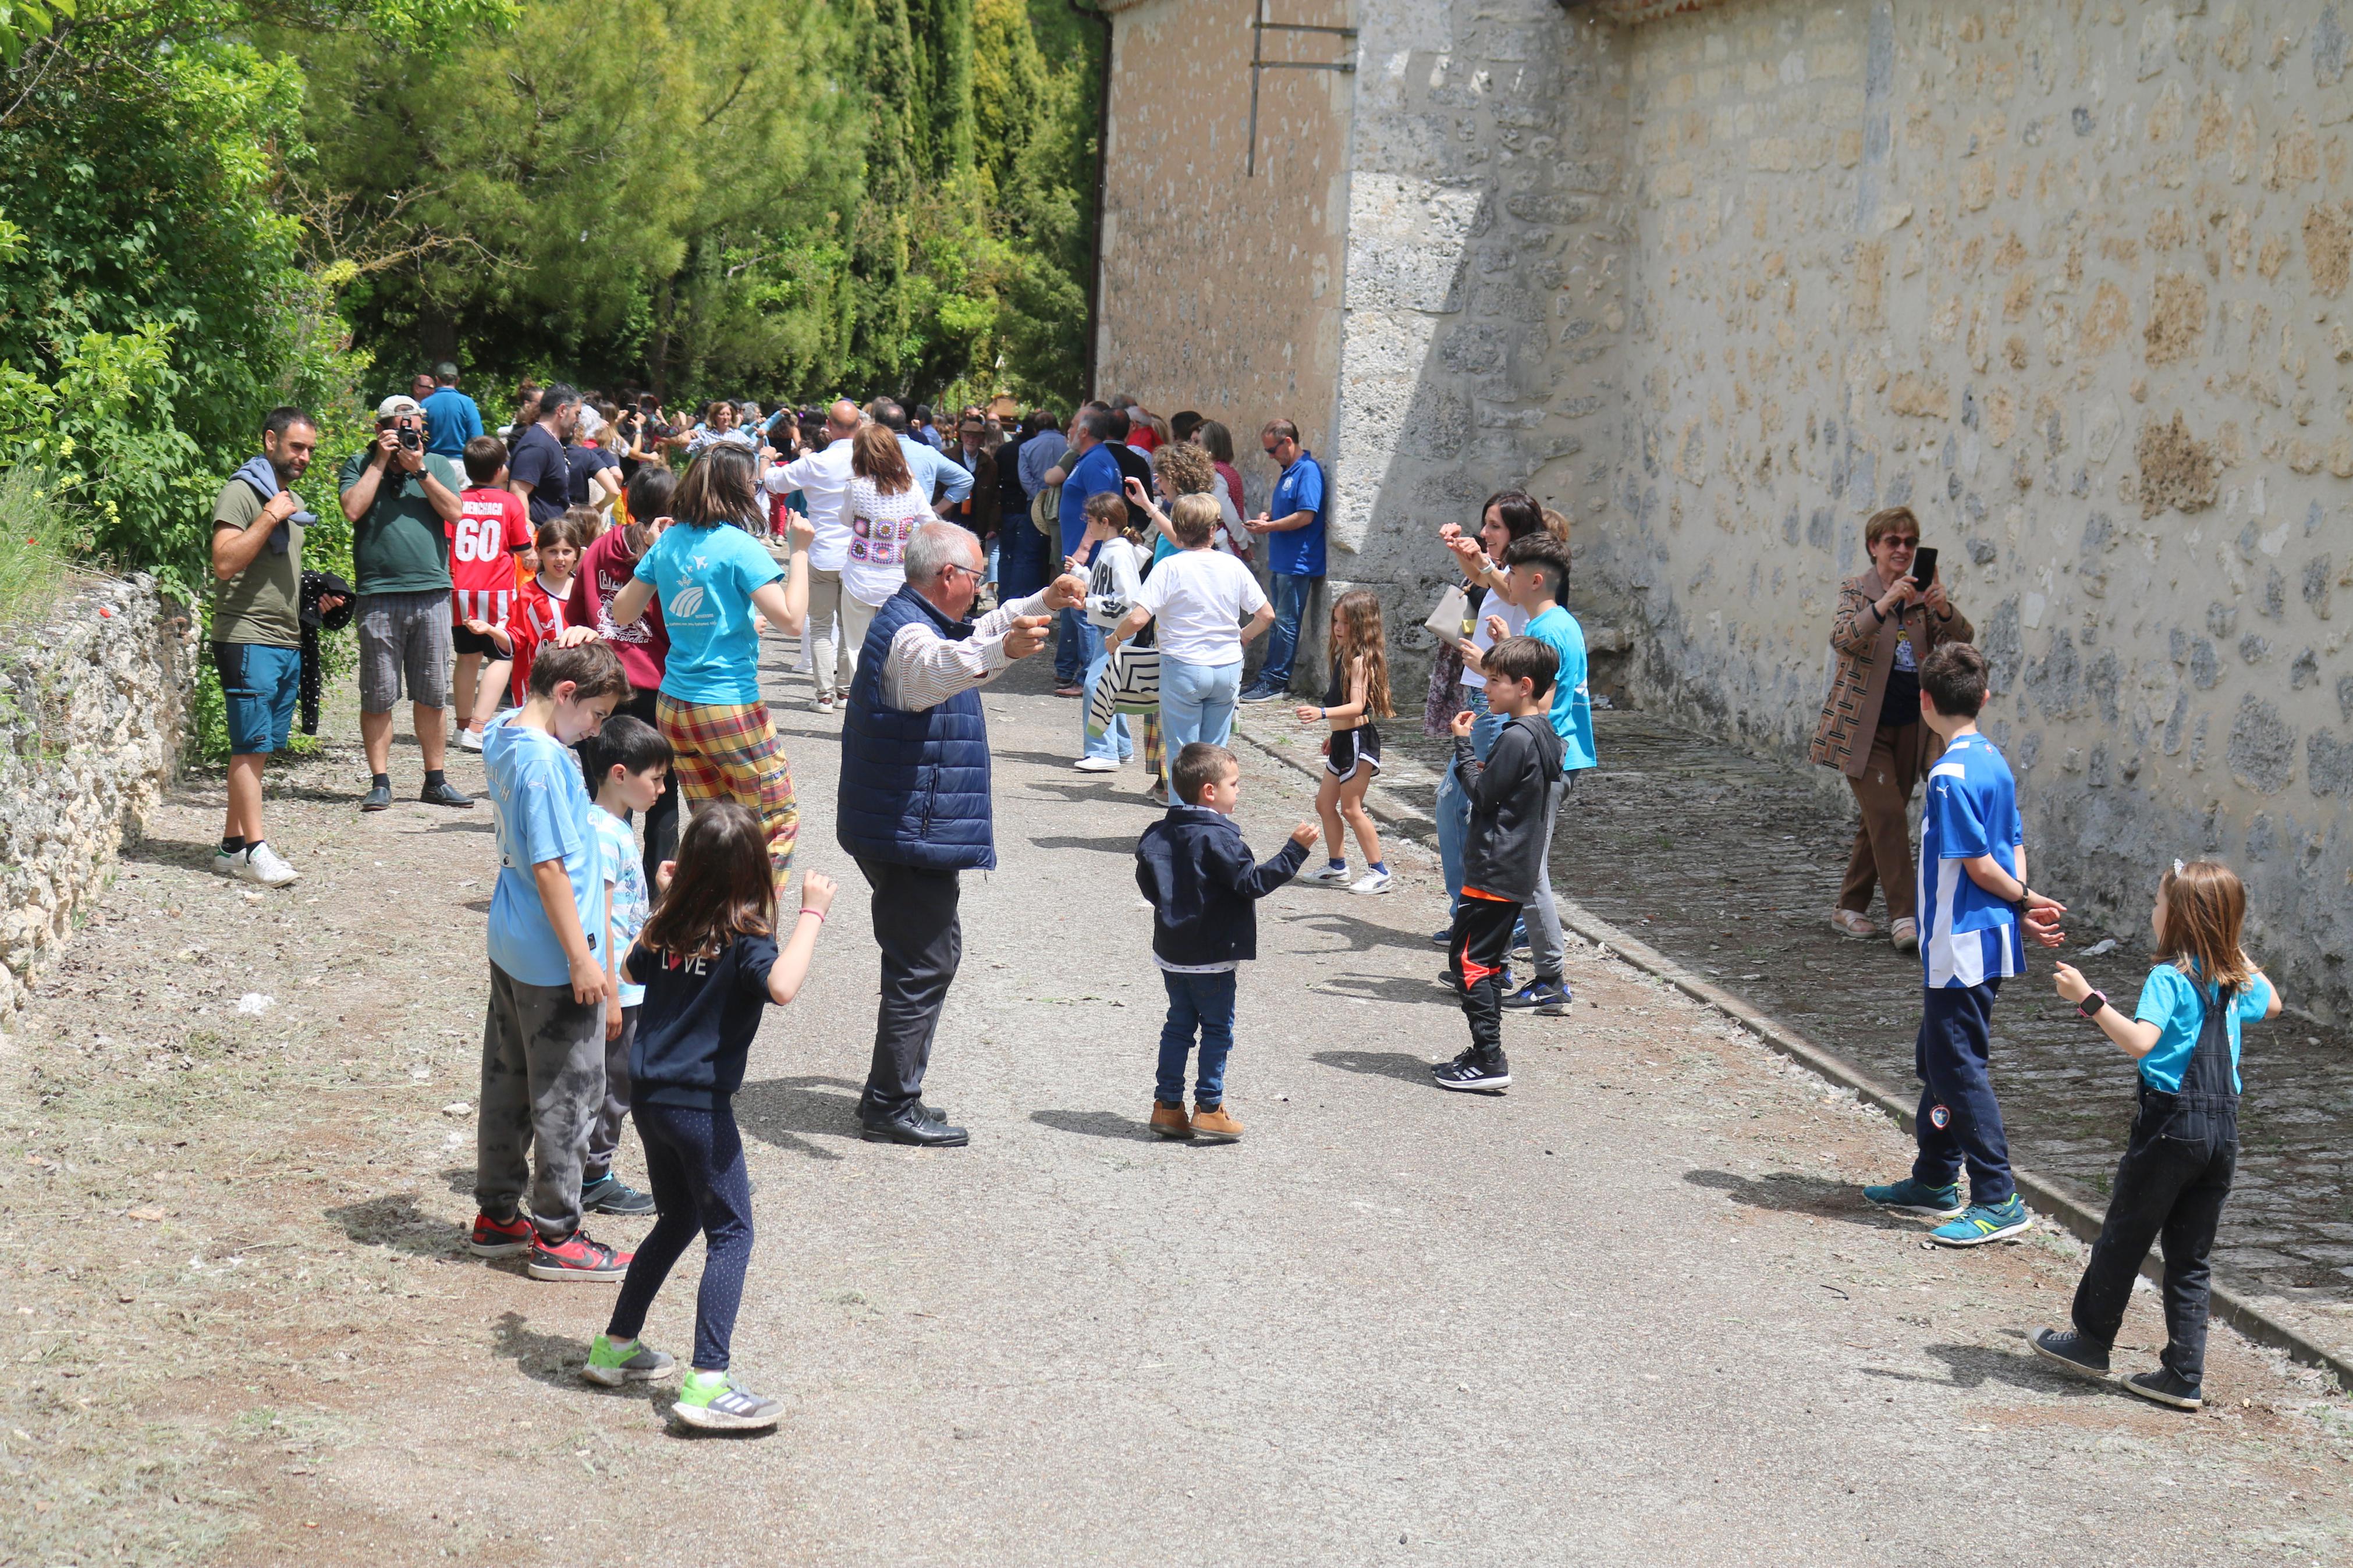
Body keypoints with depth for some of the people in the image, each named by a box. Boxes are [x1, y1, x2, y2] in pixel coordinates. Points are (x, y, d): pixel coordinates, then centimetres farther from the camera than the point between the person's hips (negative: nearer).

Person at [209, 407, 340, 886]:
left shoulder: (293, 500, 20)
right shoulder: (241, 492, -7)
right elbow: (225, 562, -18)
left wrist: (317, 596, 13)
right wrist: (270, 517, -20)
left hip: (288, 641, 8)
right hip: (248, 639, -8)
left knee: (258, 748, 8)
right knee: (251, 747, -8)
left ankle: (232, 845, 12)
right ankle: (254, 849, -7)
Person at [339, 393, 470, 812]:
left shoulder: (438, 465, 13)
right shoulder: (359, 465, 8)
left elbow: (455, 512, -1)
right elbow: (353, 510, -9)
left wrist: (419, 470, -6)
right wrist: (380, 461, -6)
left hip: (432, 592, 2)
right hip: (379, 594, -2)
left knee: (432, 695, 7)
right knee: (378, 697, -1)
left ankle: (435, 781, 14)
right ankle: (380, 782, 5)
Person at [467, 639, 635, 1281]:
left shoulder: (505, 733, 3)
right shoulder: (543, 761, -23)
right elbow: (549, 868, -23)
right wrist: (581, 957, -19)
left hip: (511, 948, 10)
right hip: (553, 960, -10)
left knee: (507, 1083, 18)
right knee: (568, 1094, 2)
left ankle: (497, 1215, 30)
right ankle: (556, 1236, 10)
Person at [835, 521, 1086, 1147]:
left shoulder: (918, 621, 14)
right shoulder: (908, 633, -20)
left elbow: (974, 635, 36)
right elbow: (937, 668, -46)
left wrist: (1044, 603, 34)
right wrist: (1000, 651, -63)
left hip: (904, 831, 11)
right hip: (912, 833, -11)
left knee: (927, 956, 20)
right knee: (926, 963, -7)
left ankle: (894, 1096, 29)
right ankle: (890, 1108, -1)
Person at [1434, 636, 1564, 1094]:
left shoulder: (1516, 738, -19)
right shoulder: (1544, 736, 11)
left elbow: (1483, 793, -17)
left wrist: (1463, 745, -8)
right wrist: (1482, 770, 1)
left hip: (1495, 870, -10)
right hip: (1518, 870, 10)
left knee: (1469, 960, -6)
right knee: (1488, 960, 16)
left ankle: (1489, 1061, -7)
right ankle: (1484, 1056, 20)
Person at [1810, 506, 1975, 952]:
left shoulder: (1922, 594, 8)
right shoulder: (1856, 590, -4)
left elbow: (1964, 639, -4)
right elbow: (1842, 640, -22)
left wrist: (1943, 608, -25)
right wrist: (1883, 605, -38)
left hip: (1909, 726, 5)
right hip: (1863, 726, -5)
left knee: (1878, 820, 10)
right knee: (1889, 815, -13)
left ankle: (1849, 908, 22)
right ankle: (1904, 916, -13)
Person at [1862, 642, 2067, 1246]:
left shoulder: (1950, 775, -20)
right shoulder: (1994, 762, 9)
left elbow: (1978, 863, -18)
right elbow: (2014, 847, 9)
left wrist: (2024, 901, -3)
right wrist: (2024, 907, -2)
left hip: (1961, 944, -10)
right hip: (1987, 940, 10)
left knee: (1958, 1068, -3)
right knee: (1937, 1061, 19)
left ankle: (2000, 1201, 0)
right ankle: (1935, 1183, 29)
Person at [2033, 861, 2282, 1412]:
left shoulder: (2170, 978, -13)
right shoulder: (2237, 980, 8)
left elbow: (2140, 1041, -28)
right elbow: (2272, 1003, 31)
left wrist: (2089, 1001, -29)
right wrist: (2238, 955, 35)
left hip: (2172, 1122, -6)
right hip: (2223, 1127, 6)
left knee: (2123, 1237, 10)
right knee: (2192, 1257, 11)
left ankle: (2091, 1342, 24)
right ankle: (2185, 1376, 10)